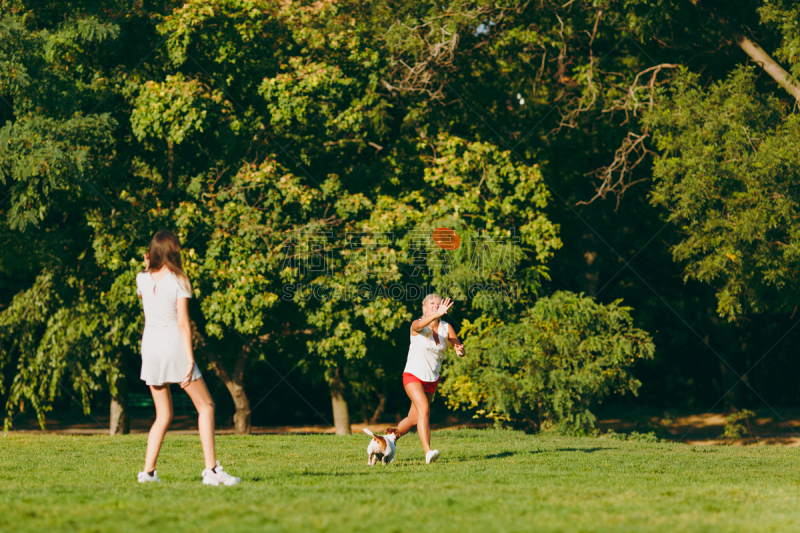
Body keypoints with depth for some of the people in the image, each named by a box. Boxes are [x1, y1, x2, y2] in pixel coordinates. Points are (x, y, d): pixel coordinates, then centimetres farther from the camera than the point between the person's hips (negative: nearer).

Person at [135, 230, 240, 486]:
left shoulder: (143, 279, 4)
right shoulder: (178, 281, -8)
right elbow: (183, 323, -13)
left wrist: (148, 267, 19)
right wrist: (190, 360, -14)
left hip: (149, 345, 5)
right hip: (173, 345, -5)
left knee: (163, 416, 15)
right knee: (206, 406, 3)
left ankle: (148, 471, 5)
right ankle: (211, 470, -6)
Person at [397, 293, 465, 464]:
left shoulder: (446, 328, -1)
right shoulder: (418, 325, -14)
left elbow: (460, 349, -8)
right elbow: (419, 325, -40)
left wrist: (460, 350, -35)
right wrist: (437, 314, -58)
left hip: (431, 380, 5)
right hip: (413, 376, -5)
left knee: (413, 419, 14)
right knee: (424, 409, -27)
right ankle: (428, 452, -36)